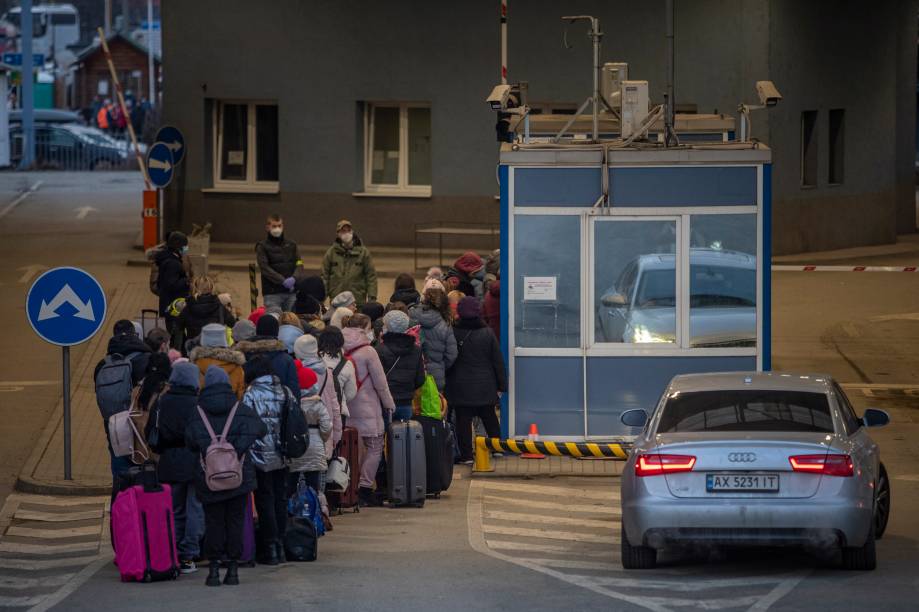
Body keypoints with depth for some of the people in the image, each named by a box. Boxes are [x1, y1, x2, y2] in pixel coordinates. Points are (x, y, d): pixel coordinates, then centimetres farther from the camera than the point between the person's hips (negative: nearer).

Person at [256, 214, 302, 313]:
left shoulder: (291, 245, 15)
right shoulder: (262, 247, 2)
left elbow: (299, 264, 8)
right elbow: (265, 268, -8)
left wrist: (294, 278, -13)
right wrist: (283, 281, -18)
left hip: (292, 293, 4)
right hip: (272, 293, -4)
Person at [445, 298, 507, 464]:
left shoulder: (453, 333, -10)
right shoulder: (487, 334, -4)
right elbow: (498, 361, 0)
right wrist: (501, 384, 8)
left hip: (460, 387, -2)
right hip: (485, 386, 2)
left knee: (463, 421, 1)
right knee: (489, 419, 17)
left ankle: (466, 455, -2)